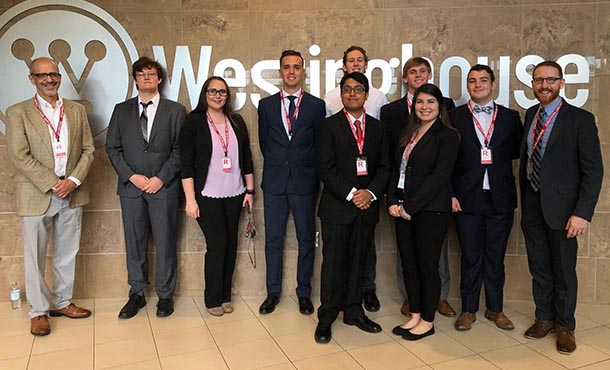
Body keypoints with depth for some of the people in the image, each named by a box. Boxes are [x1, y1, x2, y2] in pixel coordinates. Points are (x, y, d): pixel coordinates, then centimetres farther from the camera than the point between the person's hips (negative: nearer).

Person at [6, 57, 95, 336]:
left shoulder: (77, 110, 9)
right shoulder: (18, 113, -2)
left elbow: (88, 150, 6)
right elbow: (19, 156, -9)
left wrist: (73, 180, -9)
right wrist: (52, 184, -15)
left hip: (72, 194, 3)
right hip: (36, 196, -3)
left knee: (67, 253, 12)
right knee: (35, 256, 6)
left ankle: (62, 302, 28)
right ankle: (39, 311, 20)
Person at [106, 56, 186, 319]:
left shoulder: (175, 110, 4)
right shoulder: (121, 110, 10)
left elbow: (180, 149, -1)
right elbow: (112, 147, 7)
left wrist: (161, 178, -10)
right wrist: (132, 176, -6)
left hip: (164, 186, -2)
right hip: (131, 186, 2)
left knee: (165, 243, 3)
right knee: (134, 242, 8)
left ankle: (165, 295, 17)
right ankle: (137, 294, 21)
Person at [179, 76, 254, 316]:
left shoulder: (236, 121, 8)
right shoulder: (193, 122, -4)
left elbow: (246, 158, 11)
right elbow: (186, 163, -7)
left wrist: (249, 190, 8)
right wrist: (190, 199, -11)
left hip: (234, 195, 4)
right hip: (207, 195, -4)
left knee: (230, 246, 8)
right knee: (217, 245, -4)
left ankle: (225, 295, 23)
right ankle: (213, 299, 14)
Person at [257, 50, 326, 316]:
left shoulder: (316, 105, 4)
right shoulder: (266, 104, 8)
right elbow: (263, 142, 12)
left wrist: (309, 171, 4)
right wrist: (277, 166, 10)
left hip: (304, 181, -1)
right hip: (274, 182, 1)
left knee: (306, 239, 6)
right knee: (273, 239, 7)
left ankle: (304, 293, 20)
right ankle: (273, 292, 20)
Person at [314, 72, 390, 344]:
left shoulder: (377, 128, 11)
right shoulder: (328, 126, 0)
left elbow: (384, 166, 8)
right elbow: (325, 168, -8)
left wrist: (371, 192, -9)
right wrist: (351, 194, -14)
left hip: (367, 205, 4)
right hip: (337, 206, -3)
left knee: (358, 261, 12)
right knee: (333, 263, 2)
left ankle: (353, 311, 26)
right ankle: (326, 318, 14)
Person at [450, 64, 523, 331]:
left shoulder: (510, 117, 7)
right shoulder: (454, 117, 1)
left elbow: (519, 152, 9)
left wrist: (495, 155, -3)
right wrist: (450, 194, -7)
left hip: (500, 199, 2)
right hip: (467, 198, -1)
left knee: (496, 257, 11)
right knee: (470, 257, 7)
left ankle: (495, 309, 27)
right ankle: (468, 310, 22)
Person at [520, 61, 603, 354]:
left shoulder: (580, 119, -9)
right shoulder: (531, 115, 8)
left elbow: (593, 170, -11)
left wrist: (583, 212, -17)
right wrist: (524, 200, 9)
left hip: (561, 208, -4)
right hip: (532, 206, 5)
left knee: (564, 271, 8)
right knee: (539, 268, 15)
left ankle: (565, 326, 27)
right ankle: (544, 318, 32)